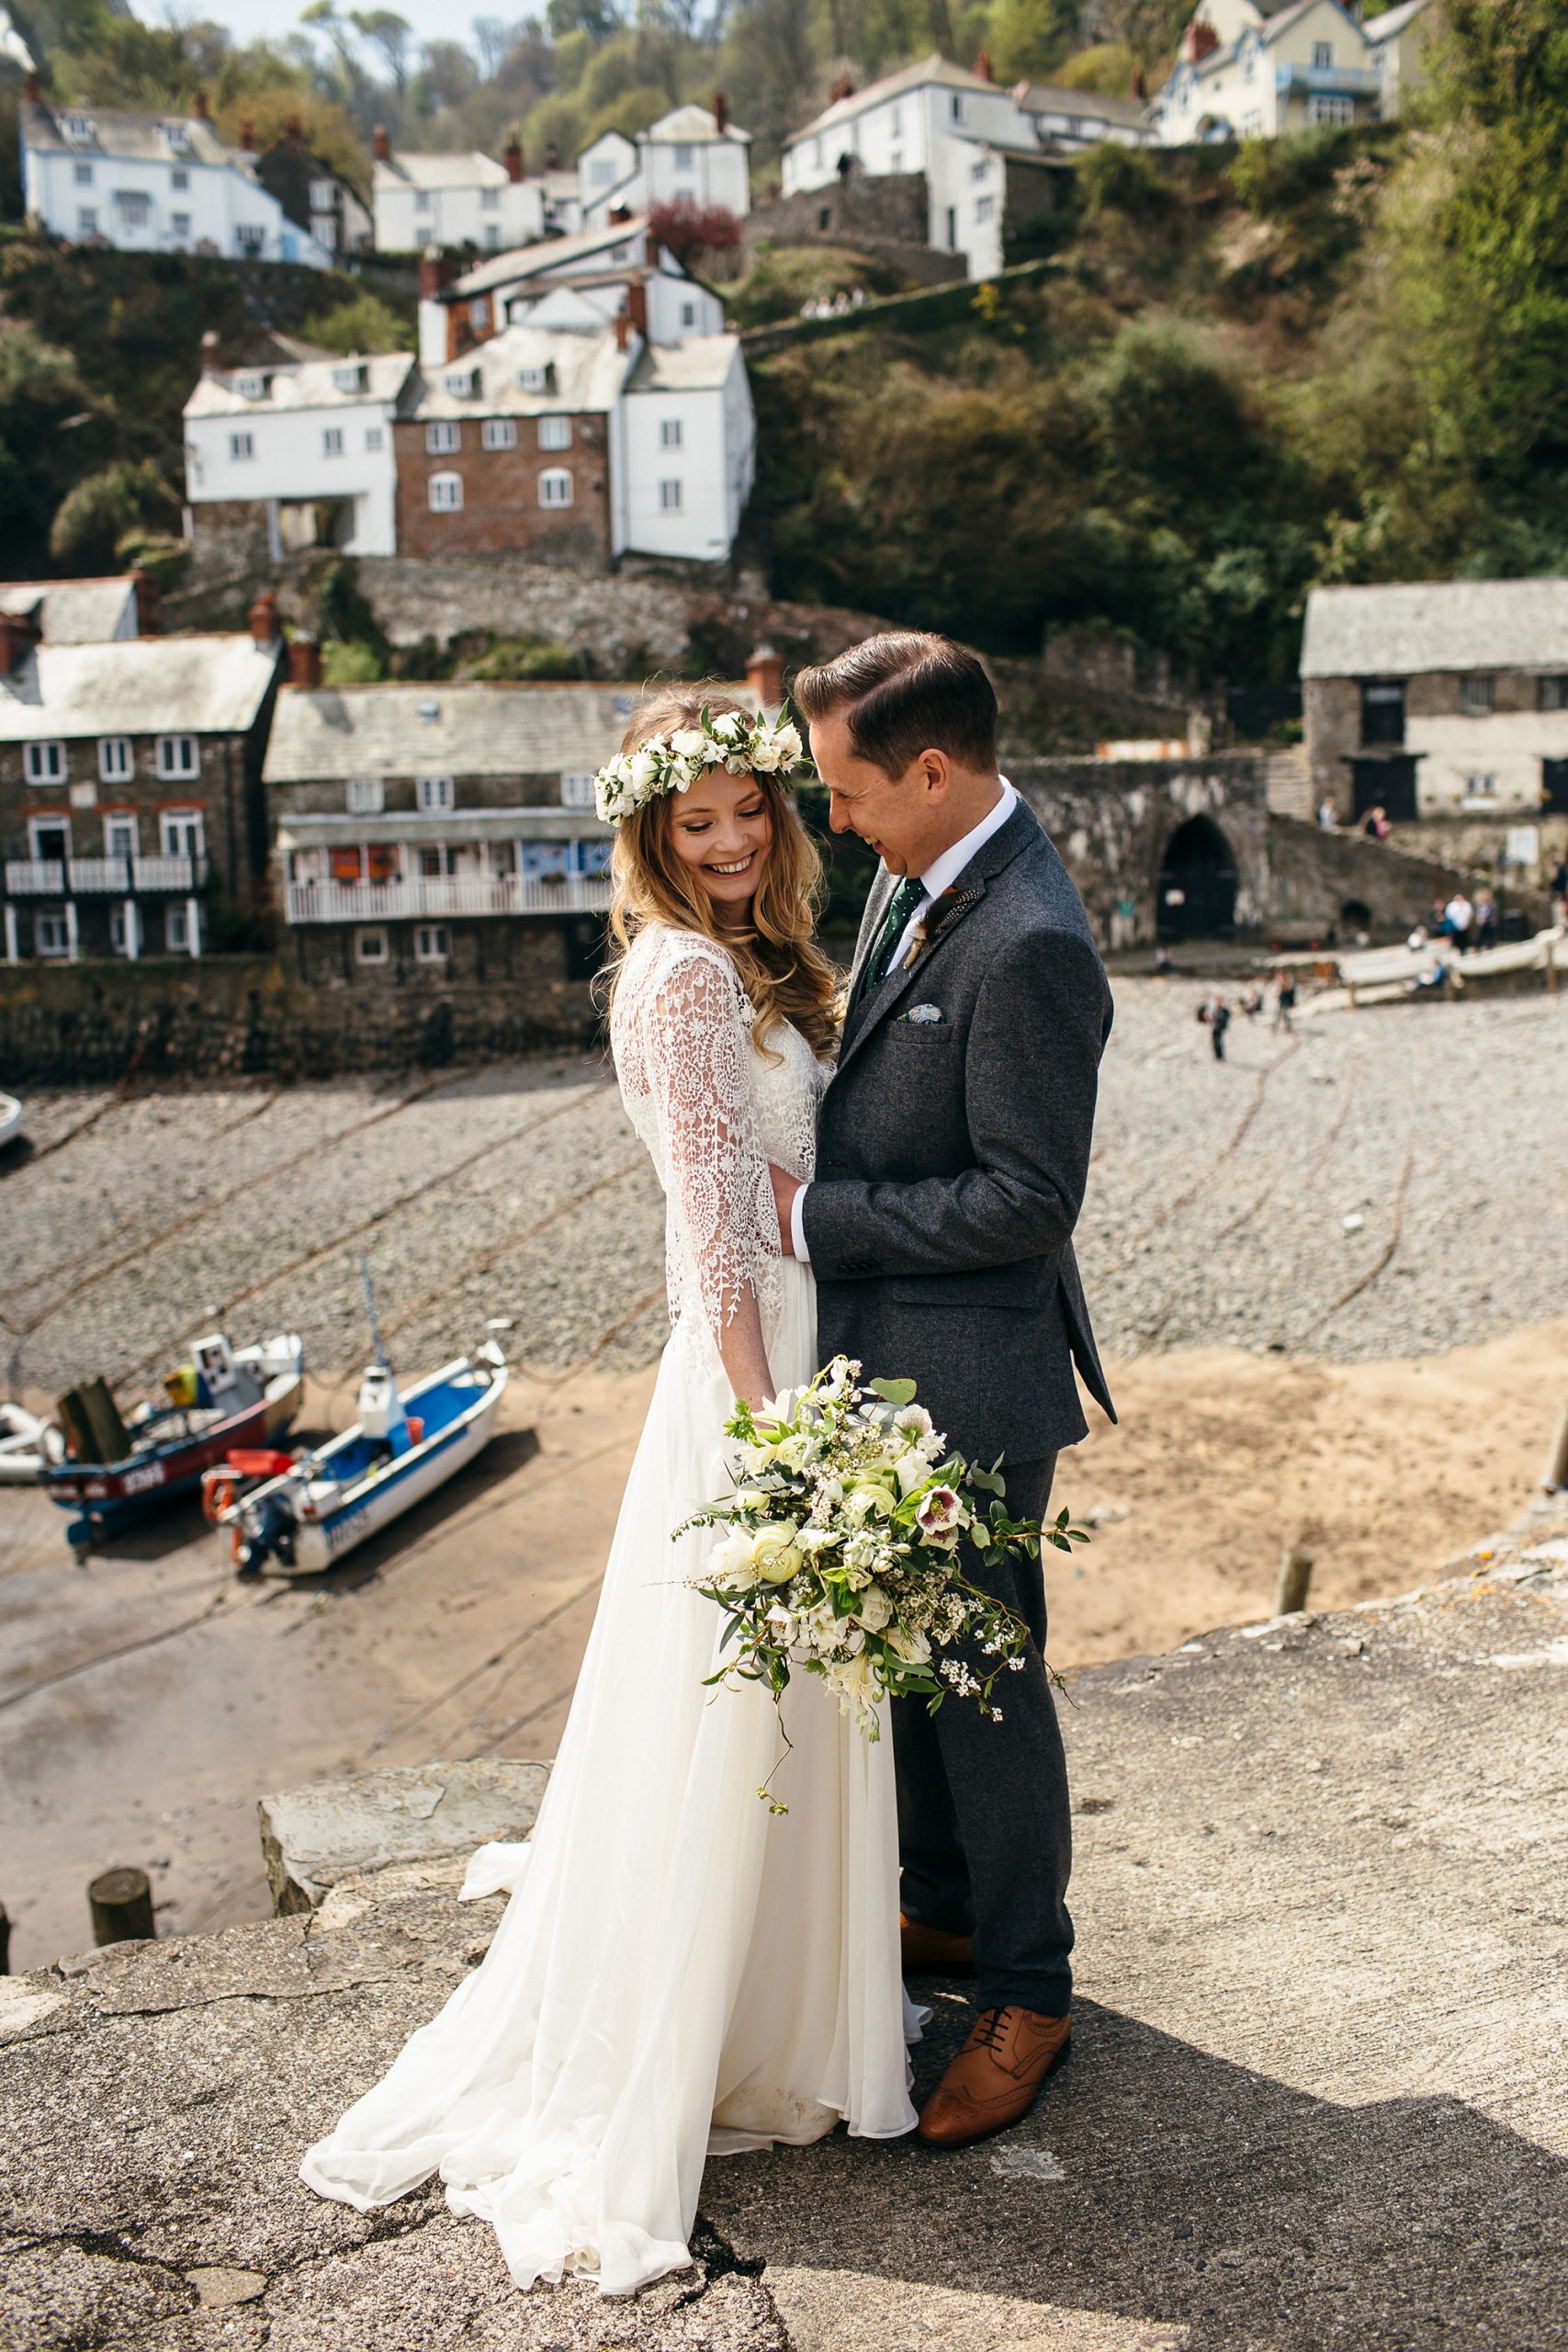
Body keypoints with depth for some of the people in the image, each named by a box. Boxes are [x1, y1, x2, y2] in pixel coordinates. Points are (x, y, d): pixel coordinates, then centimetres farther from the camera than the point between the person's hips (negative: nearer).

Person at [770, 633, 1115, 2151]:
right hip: (883, 1357, 9)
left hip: (966, 1382, -9)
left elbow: (1028, 1199, -24)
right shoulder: (911, 883, 5)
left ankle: (1025, 1997, 27)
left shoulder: (1030, 945, -25)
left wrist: (819, 1218, -18)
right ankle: (944, 1910, 43)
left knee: (986, 1678, 6)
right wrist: (813, 1197, 6)